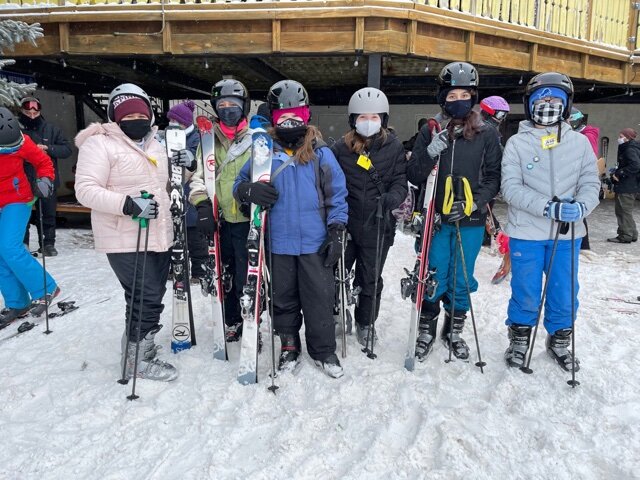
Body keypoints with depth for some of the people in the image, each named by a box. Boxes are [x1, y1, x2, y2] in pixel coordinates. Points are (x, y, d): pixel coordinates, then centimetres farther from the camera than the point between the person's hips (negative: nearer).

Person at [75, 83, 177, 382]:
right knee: (146, 298, -7)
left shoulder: (156, 145, 16)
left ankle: (139, 346, 35)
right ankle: (137, 360, 12)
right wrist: (128, 204, -27)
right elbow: (86, 190, -16)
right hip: (126, 240, -8)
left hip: (158, 236, 8)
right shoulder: (100, 144, -8)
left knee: (153, 296, 15)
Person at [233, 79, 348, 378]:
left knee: (320, 297, 6)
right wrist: (249, 190, -18)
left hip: (315, 242, -1)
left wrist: (336, 232, -4)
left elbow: (337, 194, 2)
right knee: (284, 297, 14)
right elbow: (240, 183, 6)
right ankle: (289, 347, 33)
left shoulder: (320, 153, 1)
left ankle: (323, 350, 24)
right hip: (279, 242, 1)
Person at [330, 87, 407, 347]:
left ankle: (365, 324, 34)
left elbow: (401, 182, -1)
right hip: (345, 223, 1)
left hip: (377, 226, 0)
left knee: (370, 279, 13)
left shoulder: (394, 147, 0)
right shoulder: (341, 147, -1)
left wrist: (391, 198, -23)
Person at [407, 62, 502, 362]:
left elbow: (494, 177, 2)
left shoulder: (486, 135, 2)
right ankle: (427, 330, 26)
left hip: (471, 222, 1)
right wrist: (430, 154, -19)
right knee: (434, 278, 4)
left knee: (462, 280, 11)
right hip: (436, 219, 0)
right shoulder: (430, 132, 1)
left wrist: (474, 203, -14)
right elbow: (413, 177, -1)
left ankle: (454, 331, 31)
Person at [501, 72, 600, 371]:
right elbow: (511, 188, -10)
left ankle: (559, 340, 36)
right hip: (526, 233, -2)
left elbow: (590, 184, 3)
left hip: (567, 235, 3)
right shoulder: (516, 144, -1)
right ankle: (520, 338, 30)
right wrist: (548, 207, -22)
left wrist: (580, 207, -20)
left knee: (564, 293, 12)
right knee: (526, 293, 7)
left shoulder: (580, 143, 6)